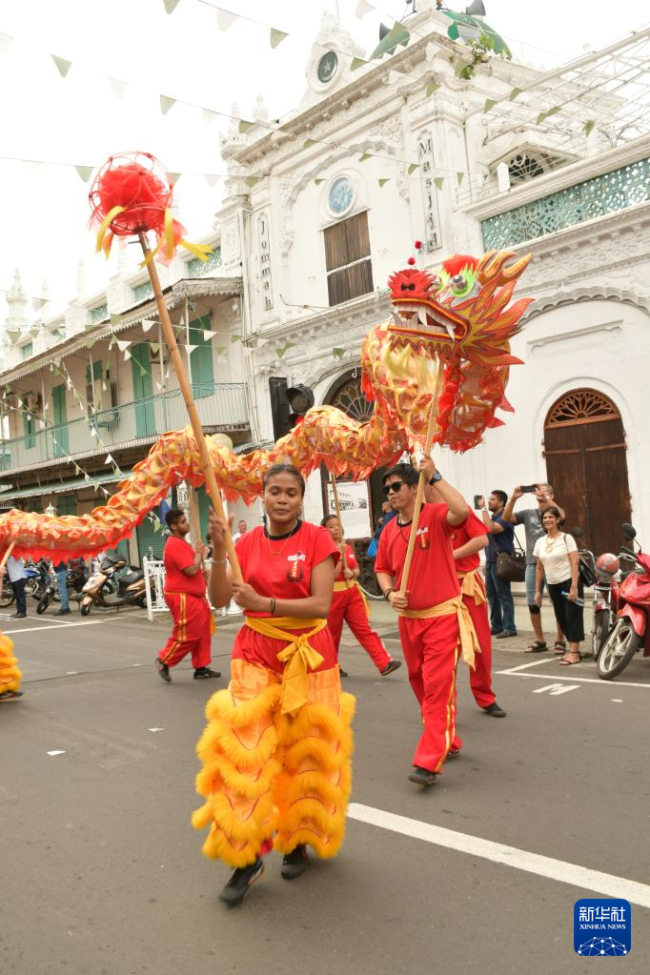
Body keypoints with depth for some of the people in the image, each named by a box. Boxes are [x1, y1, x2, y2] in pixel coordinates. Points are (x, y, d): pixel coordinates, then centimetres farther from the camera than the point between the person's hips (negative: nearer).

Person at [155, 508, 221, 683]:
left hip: (193, 596, 10)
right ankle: (163, 661, 13)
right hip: (182, 598, -10)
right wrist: (199, 553, -10)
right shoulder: (175, 545, -20)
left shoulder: (181, 543, 15)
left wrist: (203, 571, 9)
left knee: (202, 634, 11)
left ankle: (201, 668, 18)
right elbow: (191, 570, -25)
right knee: (186, 635, -4)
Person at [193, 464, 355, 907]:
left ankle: (299, 840, 30)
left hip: (308, 656, -2)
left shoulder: (317, 539, -8)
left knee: (305, 752, 9)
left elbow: (322, 605, -17)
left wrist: (265, 603, -26)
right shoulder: (248, 543, 2)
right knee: (245, 751, -4)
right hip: (255, 655, 3)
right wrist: (219, 551, -19)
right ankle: (248, 856, 7)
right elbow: (219, 600, -6)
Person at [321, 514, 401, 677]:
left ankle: (384, 664, -7)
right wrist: (339, 554, -24)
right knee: (332, 634, 9)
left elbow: (357, 570, 14)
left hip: (352, 593, 5)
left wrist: (352, 573, -8)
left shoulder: (347, 547, 9)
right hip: (332, 596, -5)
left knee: (365, 629, -2)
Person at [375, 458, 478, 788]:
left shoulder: (435, 516, -11)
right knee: (420, 684, 16)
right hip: (408, 618, 7)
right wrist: (390, 593, -5)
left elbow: (462, 511, -33)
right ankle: (447, 741, 36)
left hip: (442, 616, -7)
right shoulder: (389, 531, 5)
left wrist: (435, 477, -27)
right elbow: (382, 569, 15)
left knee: (438, 686, -10)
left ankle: (429, 761, -7)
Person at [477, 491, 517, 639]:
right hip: (491, 561, 9)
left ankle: (509, 628, -4)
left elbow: (491, 529, -29)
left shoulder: (504, 517, -11)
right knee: (491, 595, 10)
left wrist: (483, 509, -22)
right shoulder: (492, 516, 17)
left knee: (504, 595, -7)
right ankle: (496, 626, 16)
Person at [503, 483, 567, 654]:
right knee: (533, 603, 6)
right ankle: (540, 640, 18)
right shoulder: (528, 513, 12)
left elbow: (561, 516, -20)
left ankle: (560, 640, 12)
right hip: (532, 564, 3)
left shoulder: (555, 511, 4)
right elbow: (507, 517, -1)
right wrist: (513, 498, -14)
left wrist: (546, 497, -21)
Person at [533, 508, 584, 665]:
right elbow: (539, 568, 11)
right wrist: (537, 590, 8)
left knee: (573, 617, -4)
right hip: (553, 585, 5)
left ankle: (574, 652, -1)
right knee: (561, 619, 9)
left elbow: (575, 563, -12)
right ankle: (572, 649, 19)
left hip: (569, 582, -5)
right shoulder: (540, 542, 7)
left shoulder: (566, 538, -7)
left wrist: (574, 587, -20)